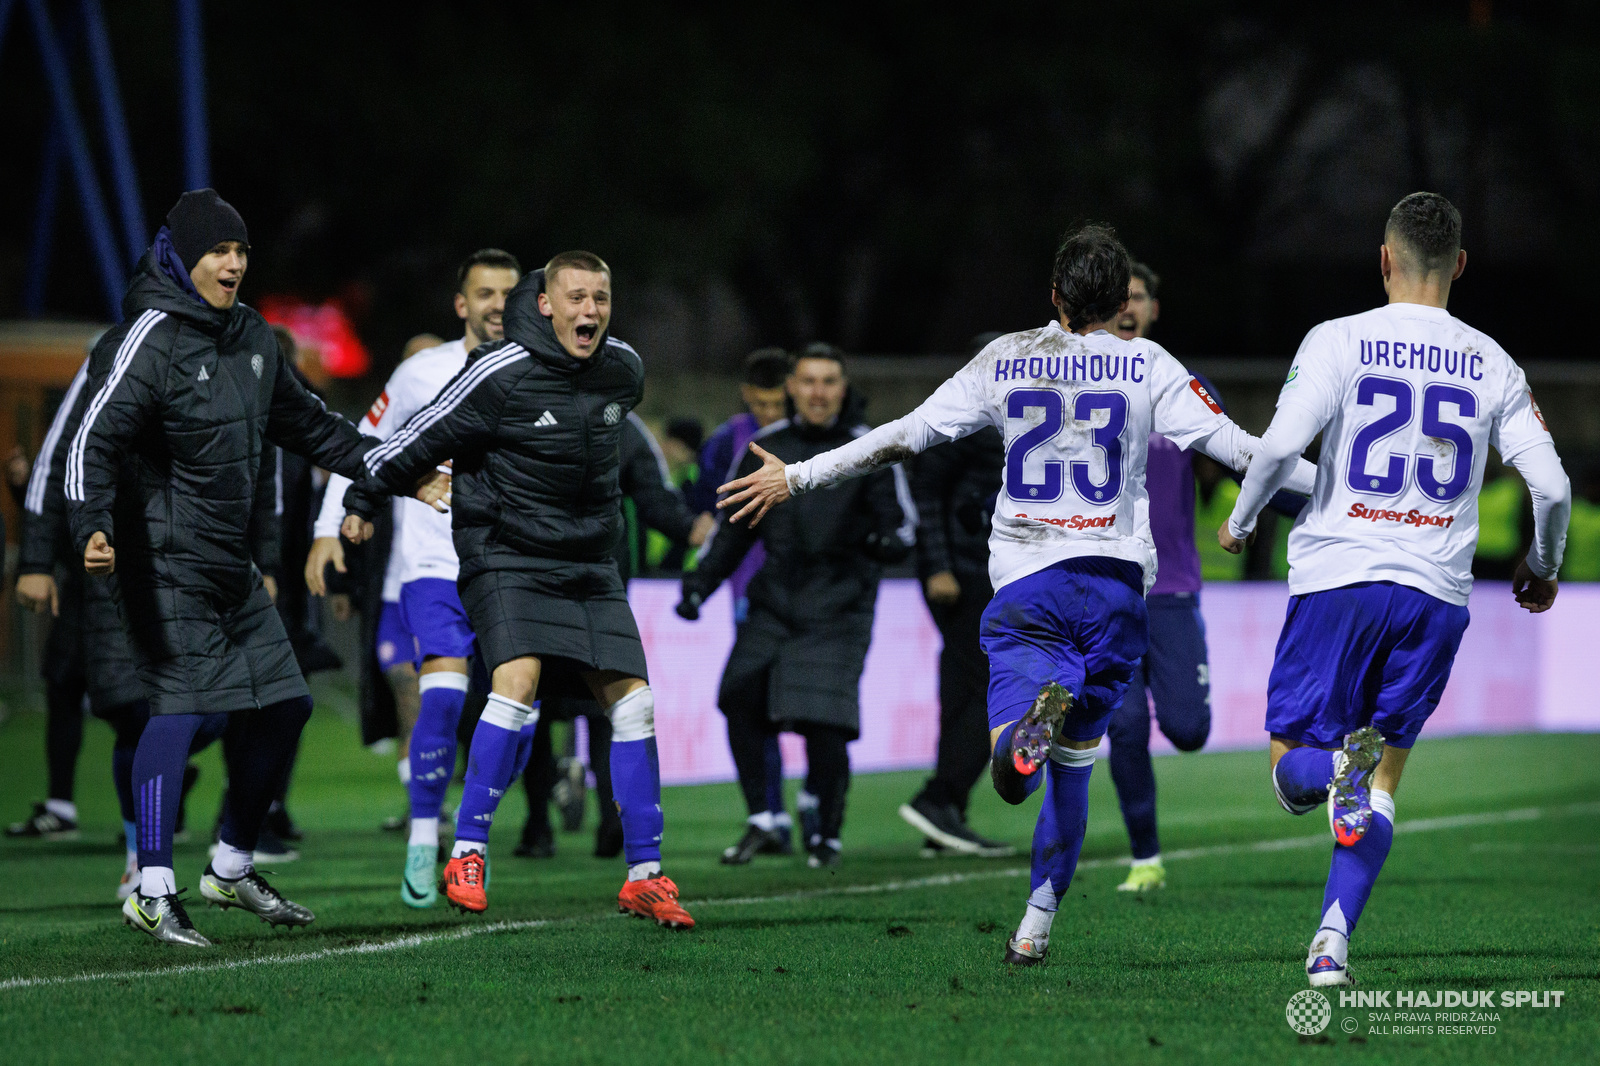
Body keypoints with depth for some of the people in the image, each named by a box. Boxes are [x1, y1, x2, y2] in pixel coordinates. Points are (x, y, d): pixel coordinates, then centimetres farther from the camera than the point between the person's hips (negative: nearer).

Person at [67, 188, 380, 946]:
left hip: (232, 562, 9)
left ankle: (232, 868, 25)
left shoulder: (250, 337, 13)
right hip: (166, 560, -9)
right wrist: (92, 527, -37)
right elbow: (96, 437, -21)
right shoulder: (151, 338, -13)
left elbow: (304, 423, 28)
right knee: (182, 704, -17)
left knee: (283, 702, 10)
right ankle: (153, 891, -16)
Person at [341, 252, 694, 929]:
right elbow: (425, 436, -4)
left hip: (589, 565, 6)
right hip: (506, 559, -6)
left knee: (633, 701, -2)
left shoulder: (623, 371, 3)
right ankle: (466, 854, -16)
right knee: (517, 681, -25)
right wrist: (363, 499, 6)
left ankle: (644, 875, 5)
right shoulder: (502, 373, -15)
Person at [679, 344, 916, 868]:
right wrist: (700, 583, 9)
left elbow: (903, 525, 1)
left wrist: (886, 541, -22)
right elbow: (735, 527, 17)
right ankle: (761, 823, -1)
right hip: (774, 603, 3)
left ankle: (825, 829, 9)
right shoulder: (766, 447, 8)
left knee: (824, 723, -14)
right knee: (739, 698, -15)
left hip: (838, 610, -3)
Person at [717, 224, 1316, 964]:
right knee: (1071, 770, 15)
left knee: (1014, 779, -10)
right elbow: (1233, 446, -1)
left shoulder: (1005, 362, 5)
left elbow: (904, 437, 5)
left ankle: (1038, 709, -43)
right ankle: (1035, 928, 14)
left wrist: (797, 479, 14)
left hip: (1025, 582, -1)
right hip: (1117, 577, 1)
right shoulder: (1148, 368, 3)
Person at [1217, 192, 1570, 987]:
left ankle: (1338, 768, -29)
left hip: (1338, 577, -2)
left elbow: (1281, 444, -16)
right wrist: (1542, 568, 21)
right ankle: (1332, 942, 0)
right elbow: (1551, 486, 1)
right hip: (1437, 594, 2)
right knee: (1383, 781, 13)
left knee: (1293, 775, 7)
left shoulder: (1339, 341, -3)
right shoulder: (1493, 365, 6)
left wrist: (1240, 521, 4)